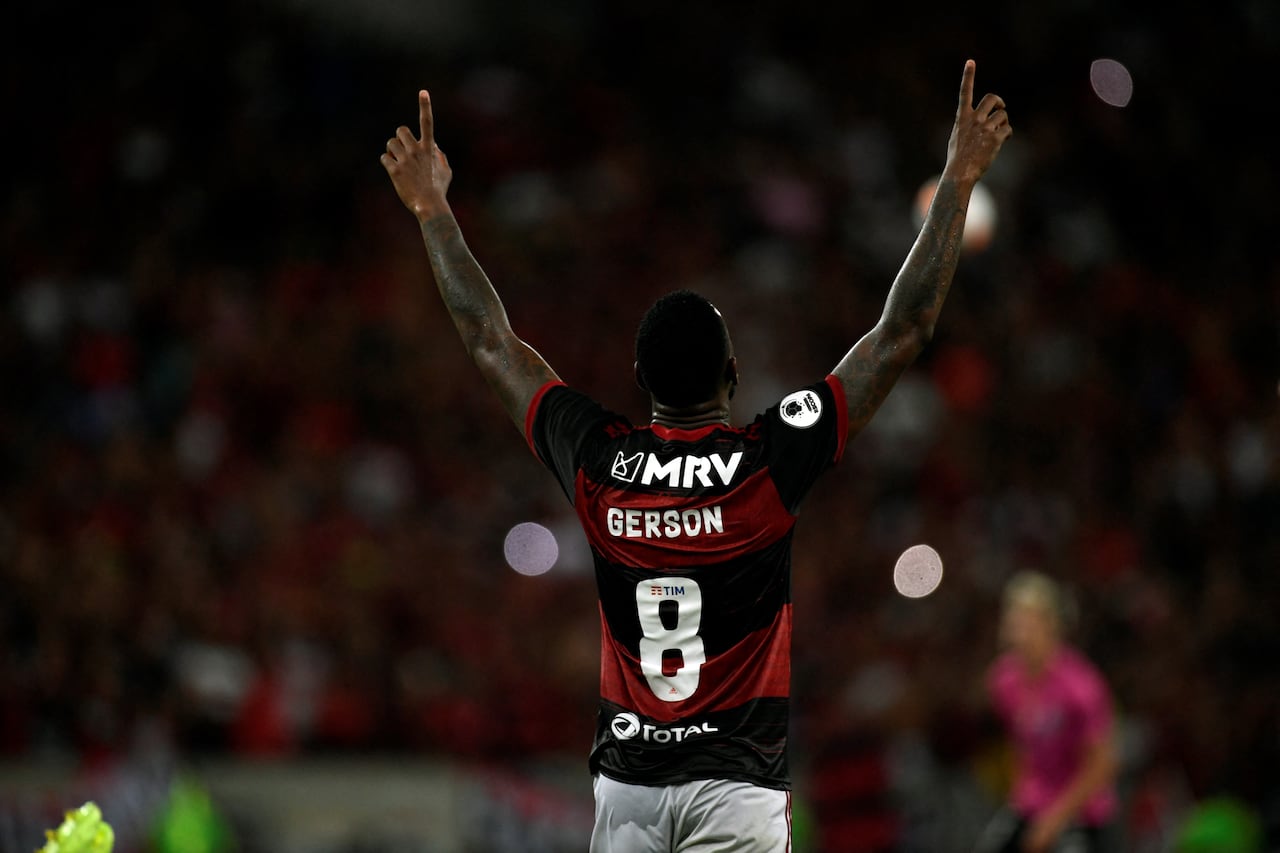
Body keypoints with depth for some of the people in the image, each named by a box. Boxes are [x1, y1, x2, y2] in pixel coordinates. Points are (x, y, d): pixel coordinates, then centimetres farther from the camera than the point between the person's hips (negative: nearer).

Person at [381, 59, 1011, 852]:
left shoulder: (597, 462, -1)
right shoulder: (770, 463, -9)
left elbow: (491, 339, 13)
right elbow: (904, 333, -5)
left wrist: (433, 211, 23)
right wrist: (958, 183, 1)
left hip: (627, 780, 4)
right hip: (737, 782, -4)